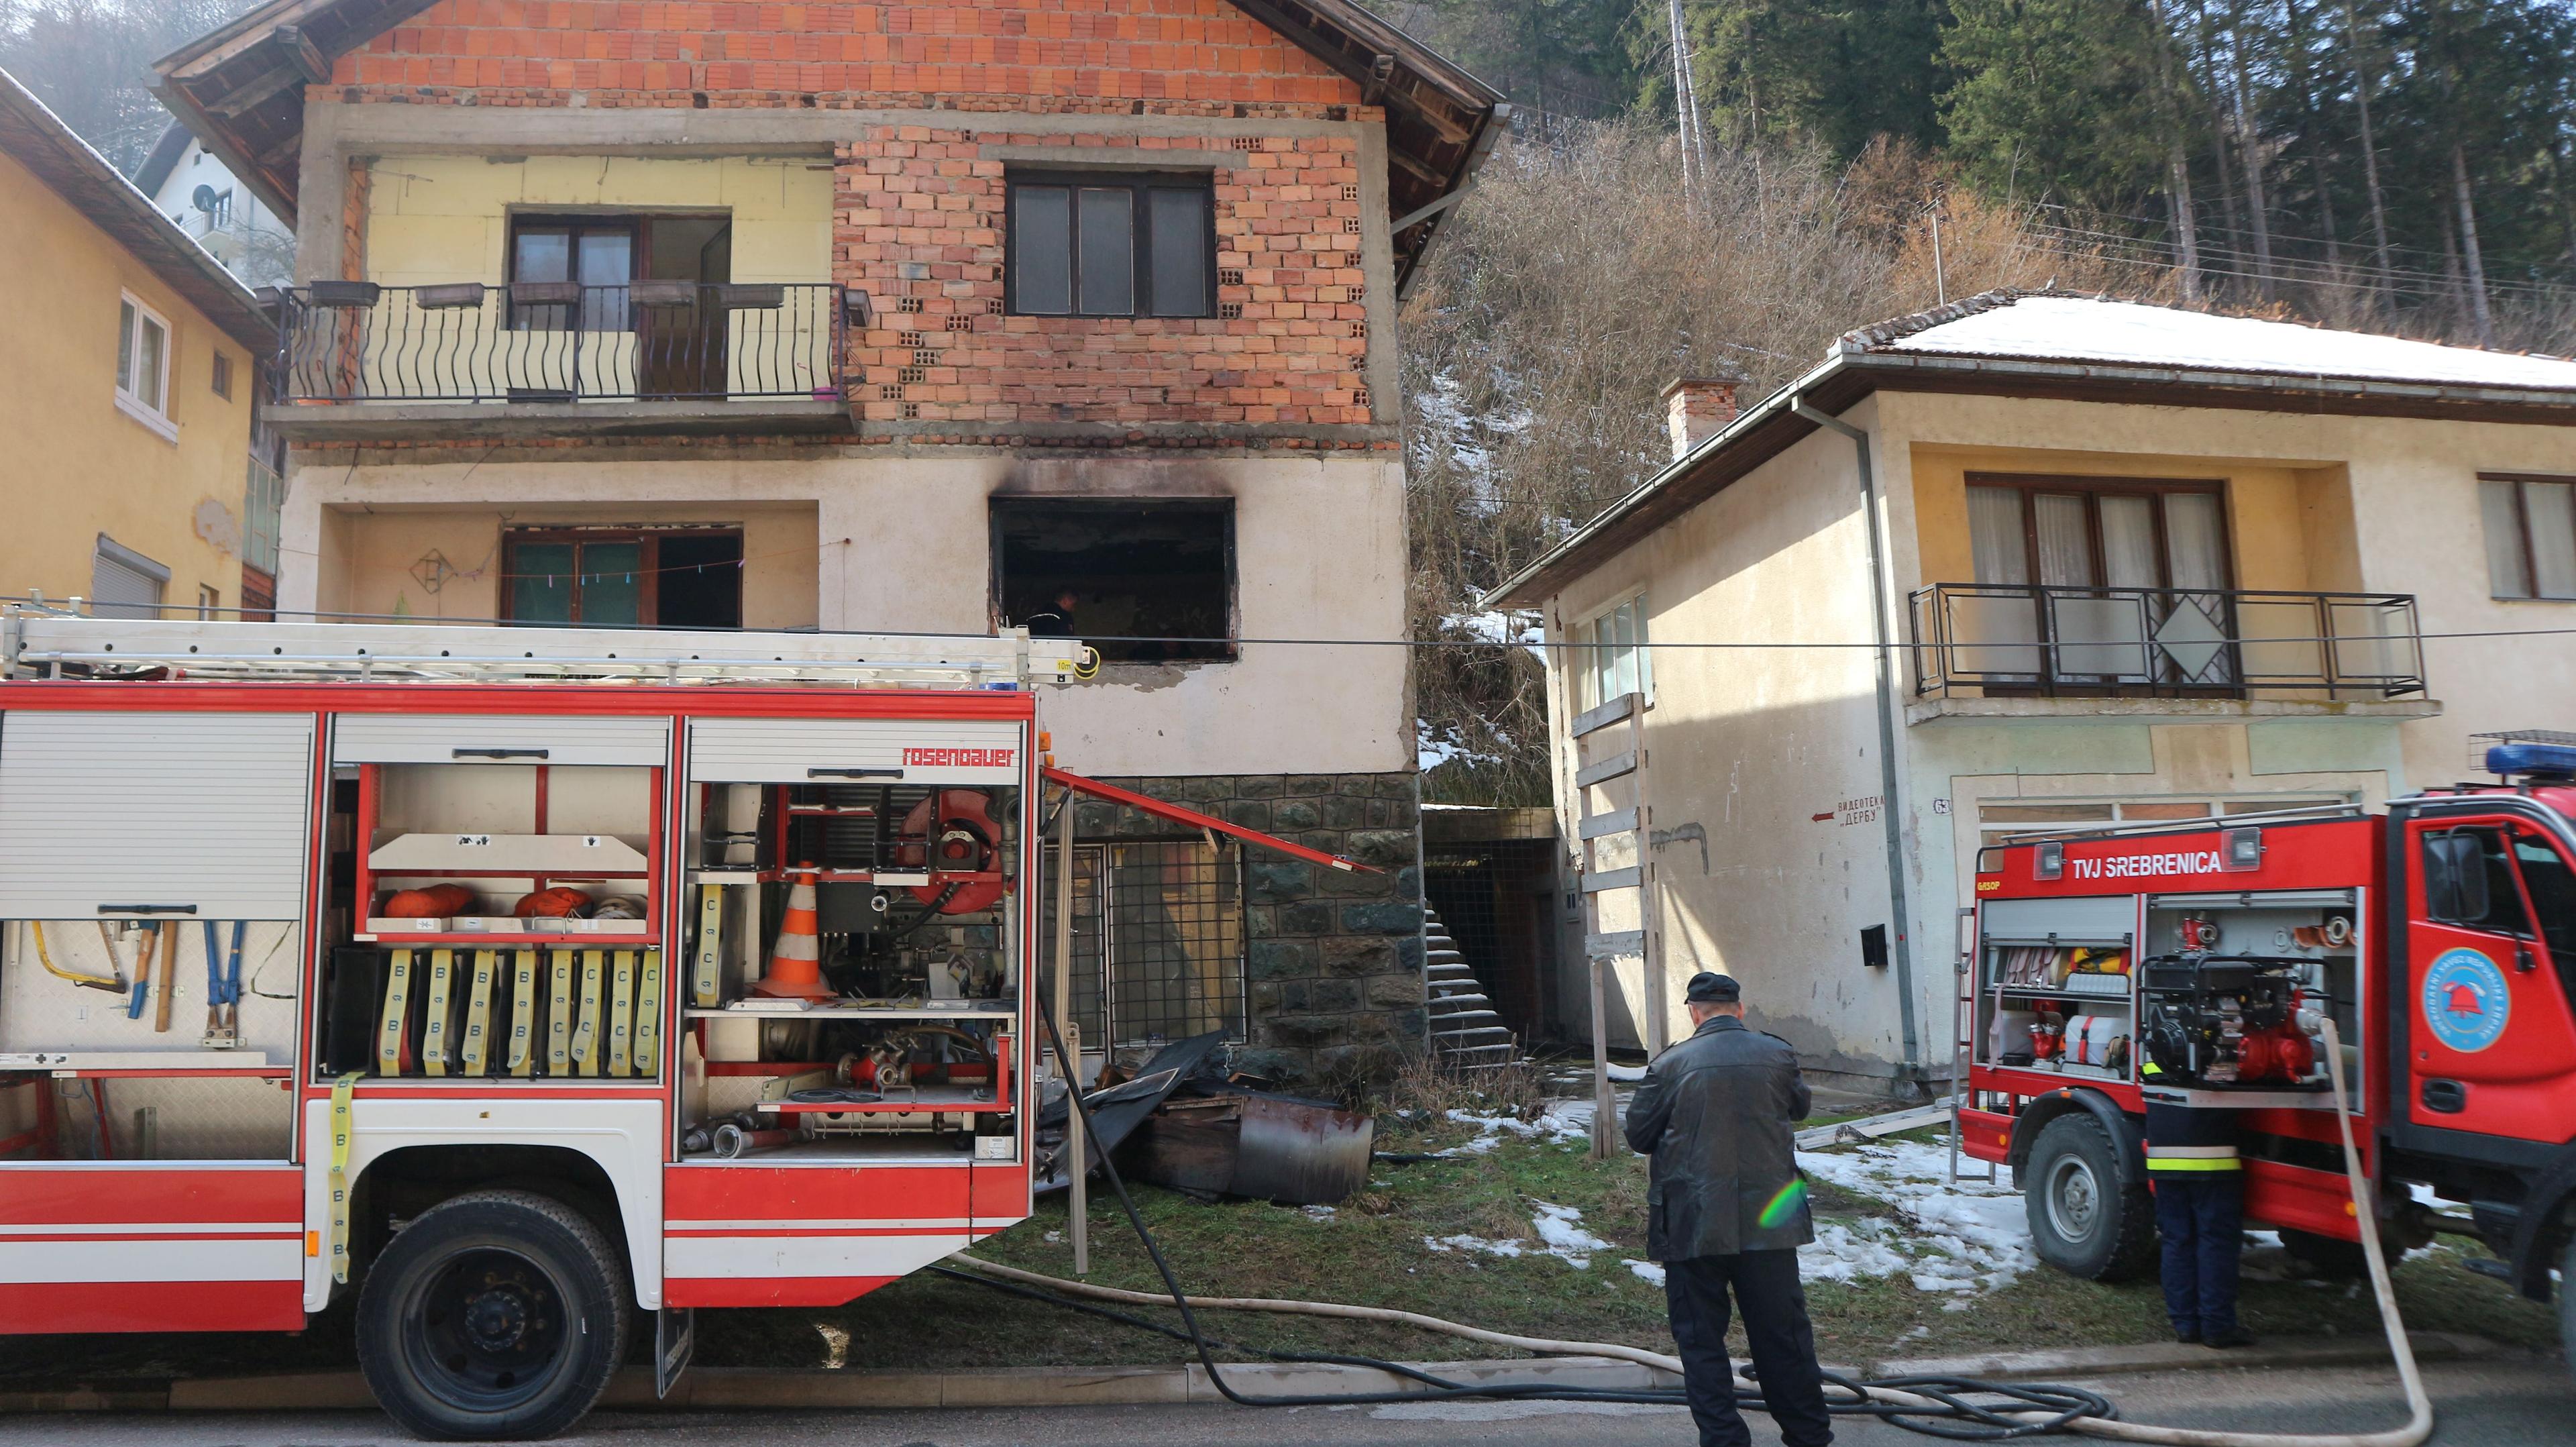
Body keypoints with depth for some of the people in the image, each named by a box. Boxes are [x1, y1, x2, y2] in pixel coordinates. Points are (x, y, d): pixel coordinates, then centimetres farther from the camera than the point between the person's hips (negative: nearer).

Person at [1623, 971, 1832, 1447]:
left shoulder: (1670, 1064, -7)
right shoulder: (1778, 1054, -1)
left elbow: (1638, 1135, -1)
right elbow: (1799, 1108, 18)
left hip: (1692, 1224, -2)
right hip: (1768, 1221, 2)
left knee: (1700, 1337, 8)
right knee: (1783, 1332, 14)